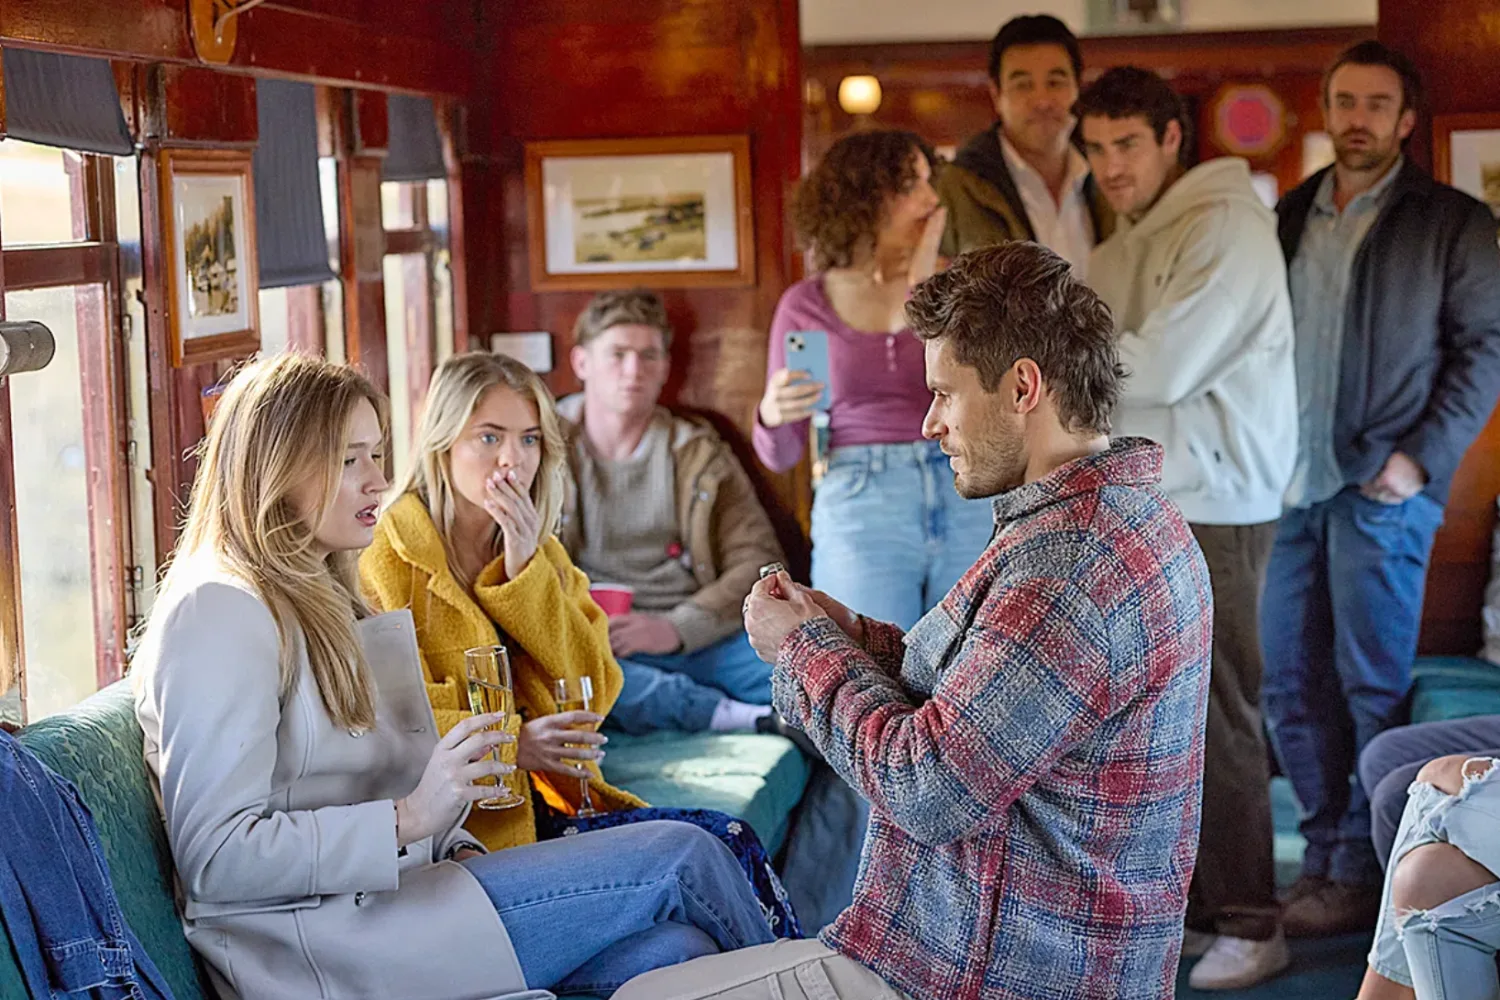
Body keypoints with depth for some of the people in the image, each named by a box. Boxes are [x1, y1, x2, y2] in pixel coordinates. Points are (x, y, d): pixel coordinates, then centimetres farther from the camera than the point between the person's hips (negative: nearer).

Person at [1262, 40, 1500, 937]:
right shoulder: (1291, 216, 14)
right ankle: (1328, 854, 19)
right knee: (1291, 684, 7)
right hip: (1290, 487, 5)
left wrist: (1421, 458, -12)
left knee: (1373, 685, -2)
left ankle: (1362, 875, 7)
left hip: (1380, 491, -5)